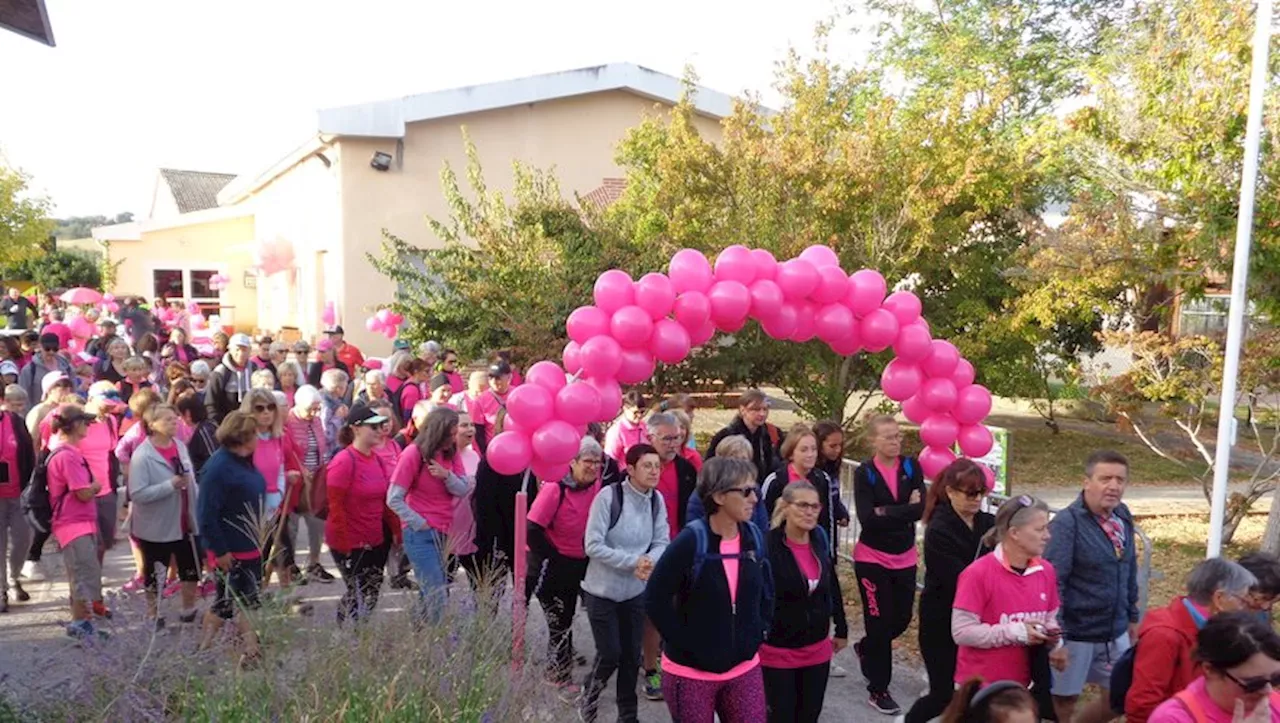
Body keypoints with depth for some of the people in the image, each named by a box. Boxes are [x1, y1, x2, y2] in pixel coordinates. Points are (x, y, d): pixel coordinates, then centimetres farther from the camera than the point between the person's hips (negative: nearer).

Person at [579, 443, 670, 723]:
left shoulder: (657, 500, -4)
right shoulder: (608, 495, -21)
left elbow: (662, 542, -4)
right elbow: (592, 545, -22)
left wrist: (650, 561, -26)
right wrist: (633, 561, -27)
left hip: (636, 592, 4)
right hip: (602, 591, -4)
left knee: (632, 655, 12)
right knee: (610, 654, 0)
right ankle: (590, 691, 32)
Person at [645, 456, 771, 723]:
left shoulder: (755, 538, -1)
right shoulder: (691, 541, -19)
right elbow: (655, 600, -17)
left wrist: (757, 634, 3)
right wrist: (687, 645, -17)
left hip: (745, 669, 5)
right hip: (691, 673, -5)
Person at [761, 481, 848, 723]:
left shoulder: (820, 541, -1)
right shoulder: (767, 546, -20)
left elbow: (832, 587, 11)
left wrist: (841, 629, 17)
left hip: (817, 648, 6)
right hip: (777, 650, -5)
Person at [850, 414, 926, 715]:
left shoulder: (911, 466, -2)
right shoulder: (864, 472, -11)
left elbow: (921, 509, -15)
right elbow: (867, 519, -22)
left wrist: (886, 512, -22)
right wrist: (905, 509, -17)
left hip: (905, 558, 4)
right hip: (872, 559, -4)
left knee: (902, 619, 14)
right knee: (880, 622, 2)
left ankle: (866, 648, 44)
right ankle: (878, 689, 19)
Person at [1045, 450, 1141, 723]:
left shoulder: (1123, 517, 4)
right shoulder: (1066, 523, -20)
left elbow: (1129, 572, 16)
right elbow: (1052, 583, -22)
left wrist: (1132, 616, 18)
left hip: (1116, 634, 7)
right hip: (1076, 634, -7)